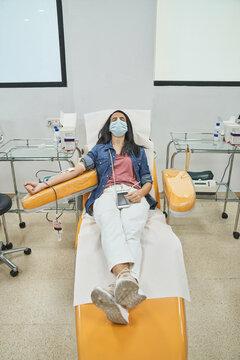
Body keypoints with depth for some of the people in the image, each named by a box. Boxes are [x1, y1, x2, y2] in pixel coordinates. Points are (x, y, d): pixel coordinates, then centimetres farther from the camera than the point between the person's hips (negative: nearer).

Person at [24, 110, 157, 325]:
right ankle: (127, 280, -65)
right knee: (111, 227, -39)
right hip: (107, 195, 0)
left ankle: (118, 289, -62)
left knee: (132, 233, -36)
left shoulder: (138, 151, 32)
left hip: (133, 196, 1)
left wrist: (141, 192, -2)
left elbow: (148, 181, 24)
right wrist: (44, 185, 3)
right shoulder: (99, 149, 30)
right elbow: (77, 169, 16)